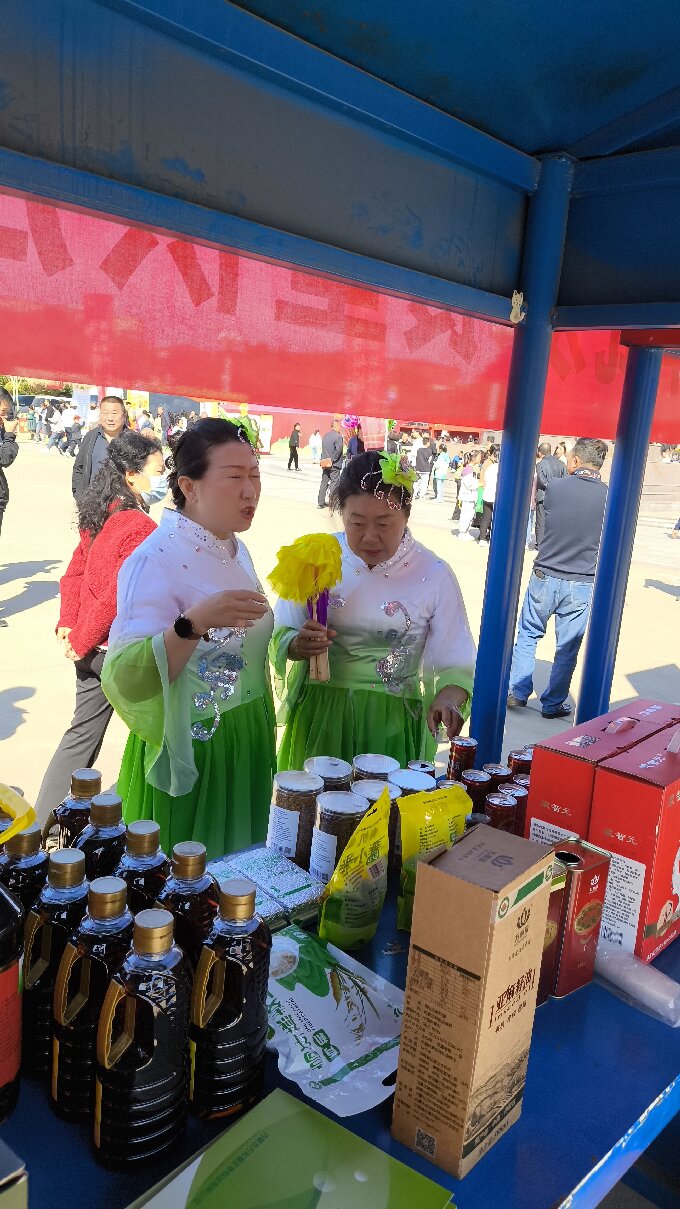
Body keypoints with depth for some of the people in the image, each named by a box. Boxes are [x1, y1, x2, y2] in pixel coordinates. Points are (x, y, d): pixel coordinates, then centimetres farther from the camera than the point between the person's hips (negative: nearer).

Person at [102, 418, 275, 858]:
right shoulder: (156, 561, -20)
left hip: (249, 748, 7)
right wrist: (194, 623, -41)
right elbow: (127, 682, -30)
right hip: (189, 757, -7)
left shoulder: (236, 550, 5)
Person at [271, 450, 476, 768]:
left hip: (392, 726, -1)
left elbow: (455, 662, -5)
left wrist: (448, 696, -26)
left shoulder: (433, 575, -6)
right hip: (319, 715, 1)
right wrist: (296, 645, -22)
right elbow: (280, 634, 0)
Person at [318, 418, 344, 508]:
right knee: (334, 482, -2)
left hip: (325, 463, 7)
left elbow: (323, 449, 12)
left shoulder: (326, 435, 10)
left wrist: (323, 460, 13)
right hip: (334, 464, -7)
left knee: (324, 482, 11)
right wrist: (332, 460, -15)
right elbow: (338, 450, -20)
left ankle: (321, 502, 13)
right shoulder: (338, 436, -12)